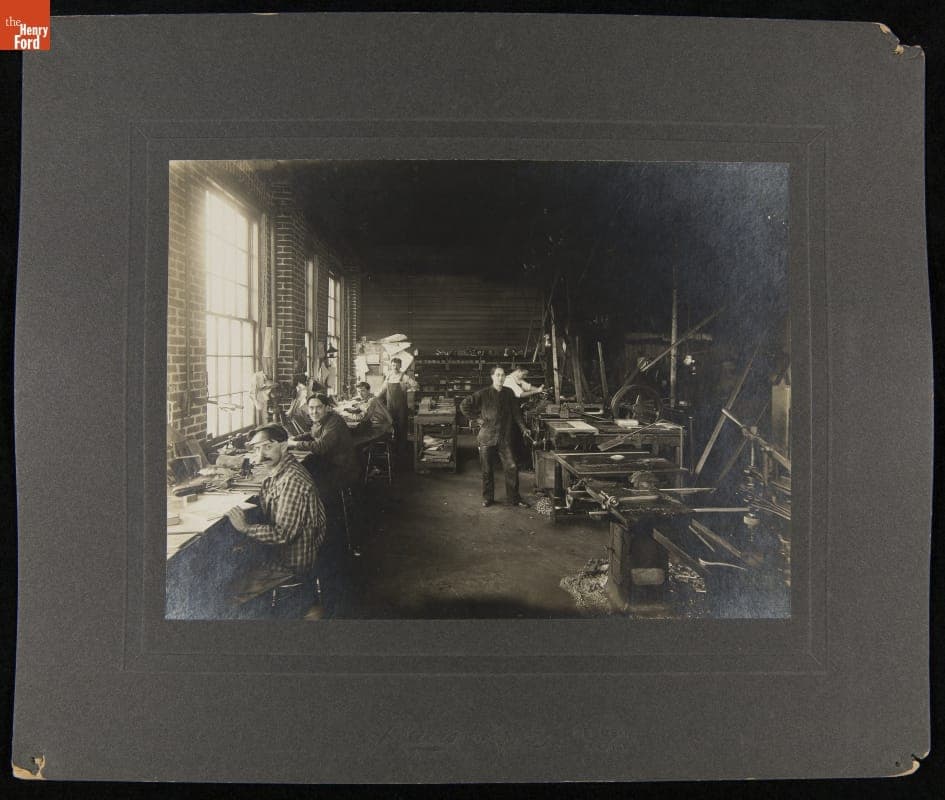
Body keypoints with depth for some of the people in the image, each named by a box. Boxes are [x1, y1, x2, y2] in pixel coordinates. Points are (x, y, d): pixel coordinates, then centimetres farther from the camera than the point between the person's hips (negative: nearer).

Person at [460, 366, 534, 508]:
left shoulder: (509, 393, 5)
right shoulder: (483, 394, -5)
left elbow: (516, 412, 13)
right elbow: (464, 406, -1)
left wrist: (523, 428, 7)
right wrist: (477, 418, -2)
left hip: (505, 438, 2)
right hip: (487, 437, -2)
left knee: (512, 467, -3)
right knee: (486, 470, 7)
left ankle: (513, 498, 11)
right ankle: (487, 498, 23)